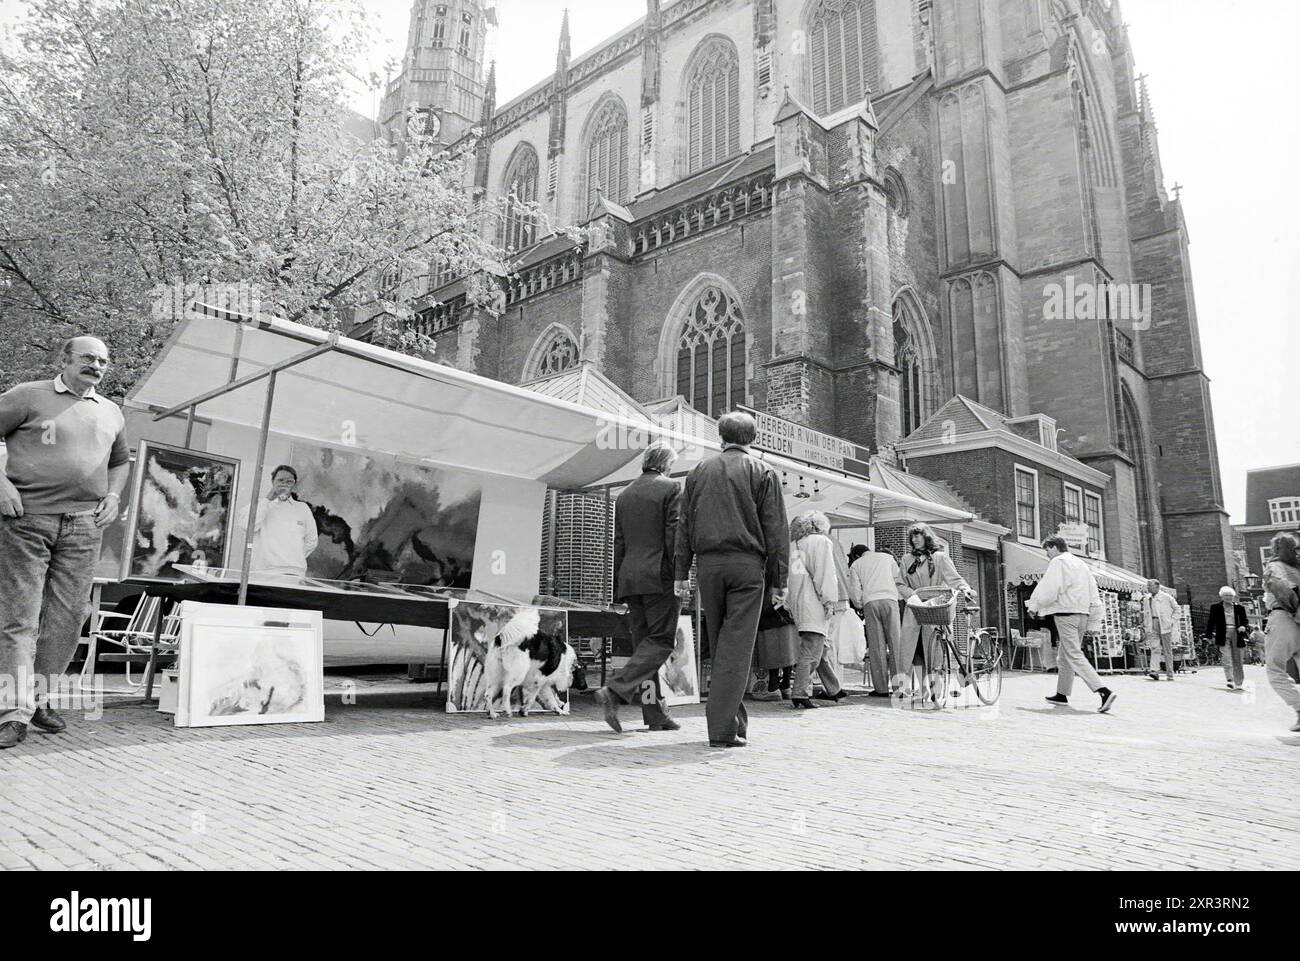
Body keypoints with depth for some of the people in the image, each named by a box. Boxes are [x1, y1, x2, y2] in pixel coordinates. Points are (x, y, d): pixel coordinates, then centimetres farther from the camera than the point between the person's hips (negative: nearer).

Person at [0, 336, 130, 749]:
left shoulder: (111, 413, 18)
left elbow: (121, 461, 31)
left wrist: (114, 496, 14)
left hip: (84, 526, 4)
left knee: (67, 617, 4)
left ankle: (39, 699, 18)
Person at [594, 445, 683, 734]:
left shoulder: (624, 495, 17)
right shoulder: (671, 488, -1)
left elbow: (618, 544, 17)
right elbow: (675, 536, -11)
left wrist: (619, 588, 18)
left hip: (630, 578, 7)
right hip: (660, 577, -7)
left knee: (643, 643, 8)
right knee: (661, 641, -4)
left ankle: (654, 713, 7)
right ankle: (615, 691, -19)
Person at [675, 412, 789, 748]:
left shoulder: (699, 472, 13)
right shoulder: (763, 473, 4)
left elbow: (684, 526, 10)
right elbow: (776, 530, 0)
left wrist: (681, 574, 12)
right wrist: (779, 580, 2)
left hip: (708, 564, 3)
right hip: (747, 564, -3)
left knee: (717, 645, 13)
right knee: (736, 646, -3)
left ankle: (735, 716, 22)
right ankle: (723, 728, -6)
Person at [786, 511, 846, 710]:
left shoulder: (793, 545, 17)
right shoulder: (821, 541, -2)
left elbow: (787, 576, 14)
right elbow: (825, 574, -10)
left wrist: (790, 605, 14)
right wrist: (829, 602, -10)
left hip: (798, 604, 8)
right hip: (814, 605, -8)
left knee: (823, 648, 18)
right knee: (811, 653, -8)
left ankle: (834, 690, 29)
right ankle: (800, 695, -13)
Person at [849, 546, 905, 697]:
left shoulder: (855, 565, 18)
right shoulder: (887, 557, 21)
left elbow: (854, 591, 9)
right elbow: (899, 581, 14)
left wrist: (860, 607, 23)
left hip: (870, 602, 0)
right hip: (889, 599, 0)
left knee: (876, 645, -1)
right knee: (895, 643, 1)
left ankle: (881, 688, -4)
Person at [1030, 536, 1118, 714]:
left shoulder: (1057, 562, -6)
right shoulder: (1081, 564, 20)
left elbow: (1048, 589, -14)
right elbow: (1094, 592, 19)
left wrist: (1034, 605, 1)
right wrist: (1095, 619, 21)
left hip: (1065, 613, -9)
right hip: (1083, 613, 9)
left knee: (1074, 656, -12)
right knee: (1064, 656, 17)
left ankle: (1104, 691, -23)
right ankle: (1062, 694, 24)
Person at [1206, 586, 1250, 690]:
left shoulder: (1239, 608, 7)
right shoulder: (1215, 607, 4)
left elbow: (1245, 622, 11)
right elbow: (1211, 622, 7)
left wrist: (1244, 627, -11)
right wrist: (1210, 635, 4)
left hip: (1236, 634, 2)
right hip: (1223, 635, -2)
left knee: (1237, 660, 9)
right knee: (1226, 659, -13)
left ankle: (1238, 683, 19)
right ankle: (1230, 681, -19)